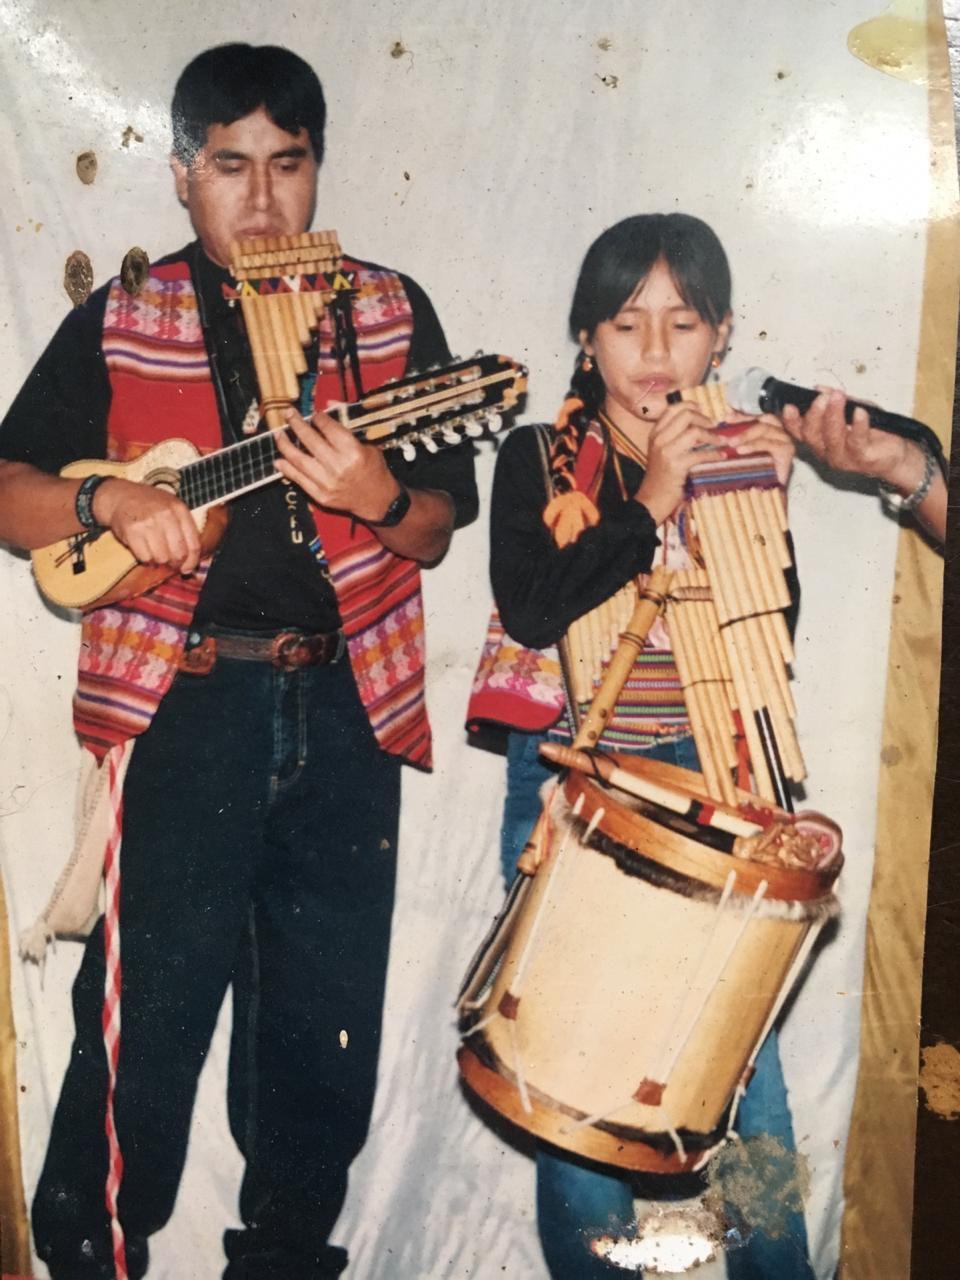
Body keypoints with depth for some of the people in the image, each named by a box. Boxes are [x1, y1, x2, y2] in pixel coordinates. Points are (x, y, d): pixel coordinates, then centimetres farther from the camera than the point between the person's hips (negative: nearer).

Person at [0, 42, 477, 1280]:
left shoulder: (391, 316, 8)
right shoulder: (117, 324, 4)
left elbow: (438, 528, 7)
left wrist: (380, 498, -15)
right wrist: (108, 497, -16)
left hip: (344, 710, 2)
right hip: (183, 707, -2)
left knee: (327, 1020, 11)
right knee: (144, 1012, 2)